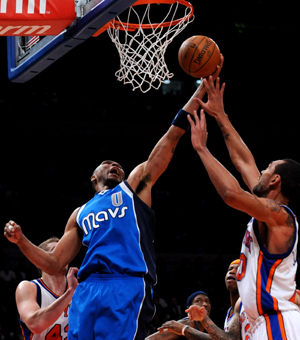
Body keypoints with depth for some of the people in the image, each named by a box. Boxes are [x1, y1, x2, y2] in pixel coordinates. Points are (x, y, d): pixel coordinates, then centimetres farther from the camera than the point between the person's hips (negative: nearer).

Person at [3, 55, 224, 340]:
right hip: (87, 291, 4)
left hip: (128, 287, -4)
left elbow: (172, 137, 17)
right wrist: (21, 241, 11)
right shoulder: (80, 214, 30)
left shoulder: (135, 184, 21)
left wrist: (204, 85, 13)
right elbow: (53, 264, 27)